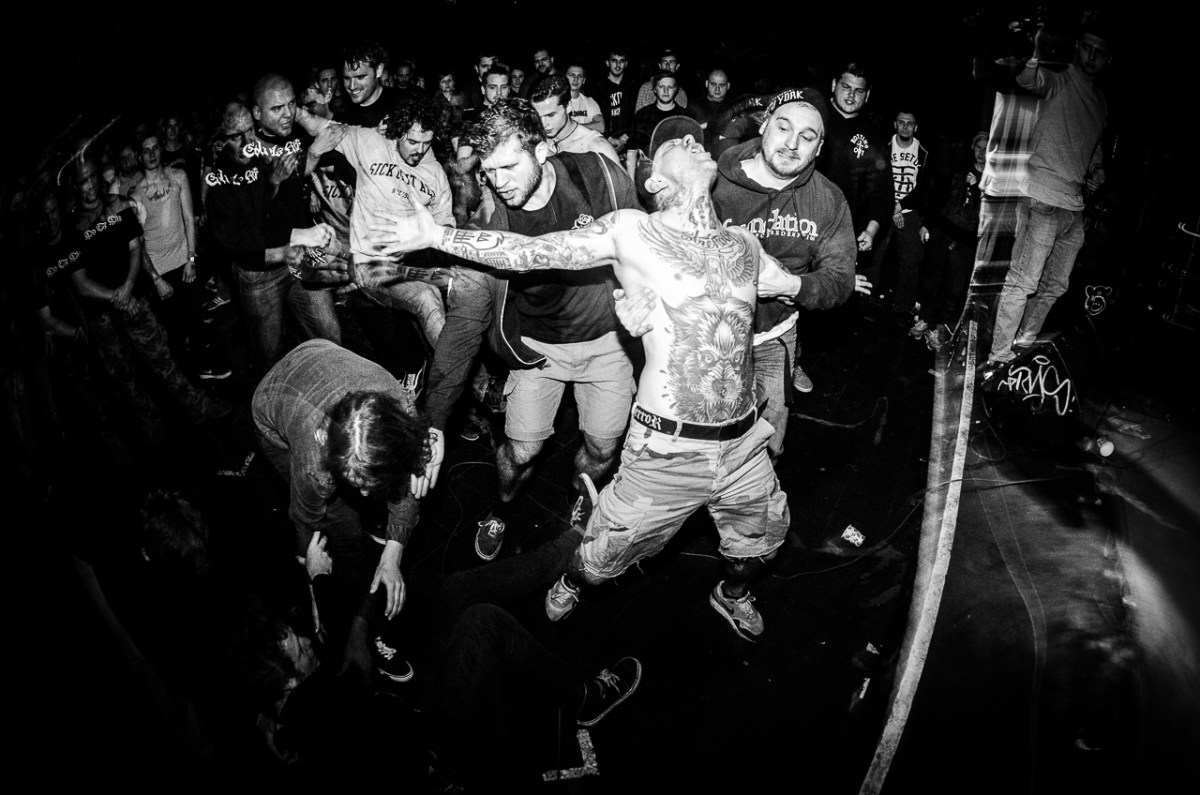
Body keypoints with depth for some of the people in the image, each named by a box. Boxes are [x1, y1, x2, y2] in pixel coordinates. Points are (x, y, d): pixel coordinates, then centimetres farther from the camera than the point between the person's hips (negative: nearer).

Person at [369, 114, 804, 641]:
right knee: (609, 549, 12)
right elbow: (529, 251, -5)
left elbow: (798, 286, 27)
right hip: (667, 447, -4)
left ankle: (733, 596, 58)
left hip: (743, 443, 5)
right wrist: (436, 236, -5)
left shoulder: (742, 244, 8)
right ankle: (570, 585, 49)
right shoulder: (632, 231, -7)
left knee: (761, 537, 24)